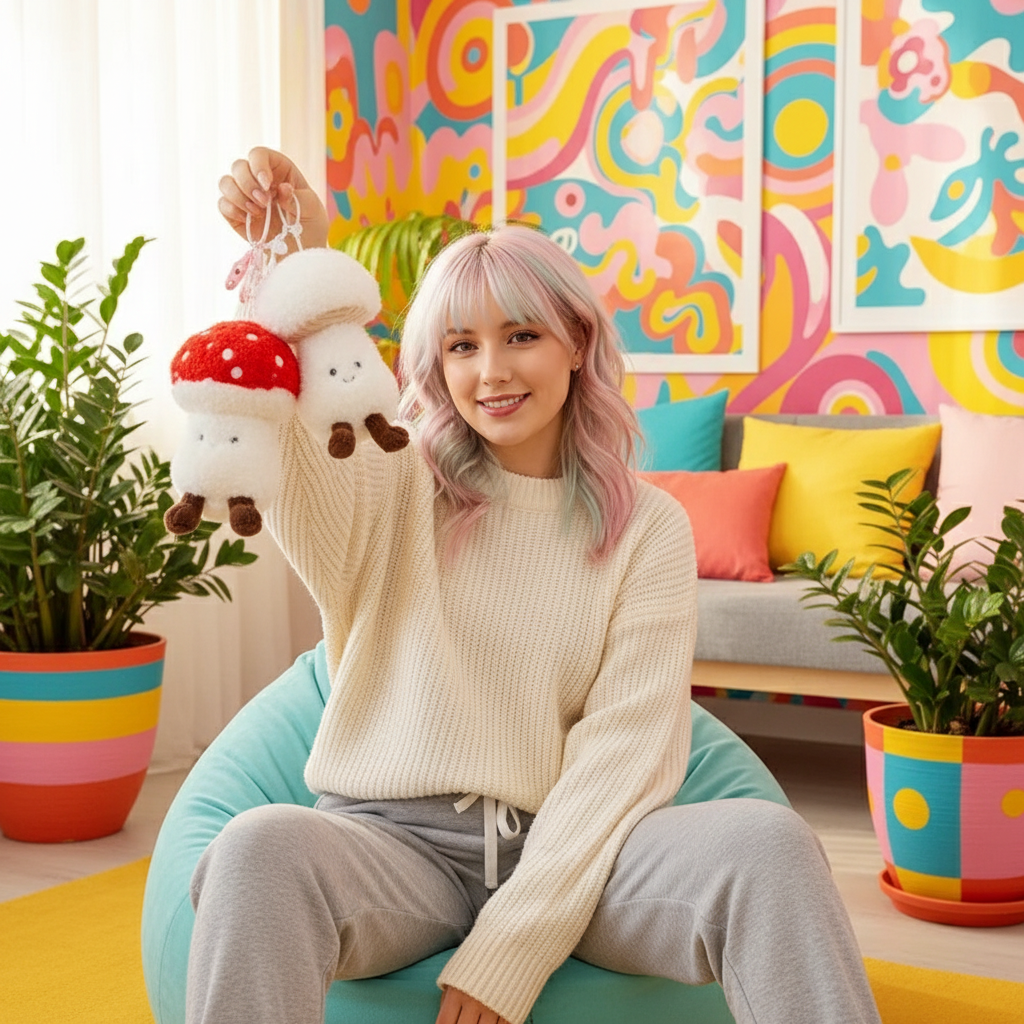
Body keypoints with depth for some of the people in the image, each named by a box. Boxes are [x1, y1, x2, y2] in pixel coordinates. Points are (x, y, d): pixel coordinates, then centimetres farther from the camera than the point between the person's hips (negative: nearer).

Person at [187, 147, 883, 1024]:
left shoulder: (649, 528, 6)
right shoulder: (395, 488, 7)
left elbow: (625, 748, -2)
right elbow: (286, 466, -17)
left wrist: (512, 949, -13)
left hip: (564, 854, 1)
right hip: (394, 841, 0)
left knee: (768, 841, -28)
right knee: (259, 849, -34)